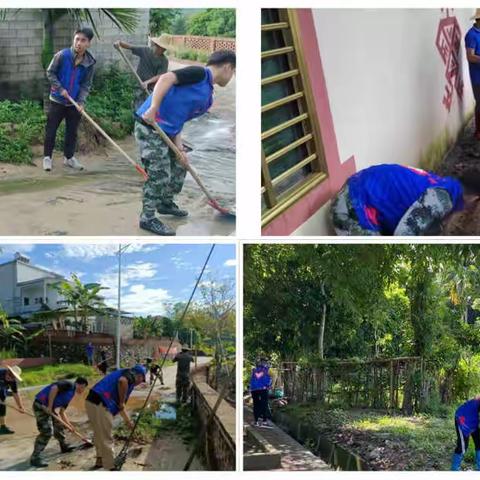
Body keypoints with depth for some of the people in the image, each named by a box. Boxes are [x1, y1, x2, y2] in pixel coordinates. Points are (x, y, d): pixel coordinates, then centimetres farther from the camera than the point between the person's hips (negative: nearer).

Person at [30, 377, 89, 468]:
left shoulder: (71, 394, 19)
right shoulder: (68, 385, -8)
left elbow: (61, 412, 24)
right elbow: (54, 388, -25)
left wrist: (69, 425, 19)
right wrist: (50, 406, -22)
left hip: (47, 407, 10)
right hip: (41, 405, -10)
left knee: (59, 425, 23)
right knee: (47, 431, -15)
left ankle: (64, 446, 45)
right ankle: (35, 458, -10)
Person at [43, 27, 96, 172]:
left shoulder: (89, 62, -8)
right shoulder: (62, 55, -16)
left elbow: (86, 84, -3)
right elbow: (50, 73, -6)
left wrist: (81, 101, -14)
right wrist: (60, 88, -15)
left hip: (74, 103, 3)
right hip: (57, 100, -3)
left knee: (72, 131, 12)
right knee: (51, 130, 3)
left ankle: (69, 157, 27)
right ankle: (47, 157, 16)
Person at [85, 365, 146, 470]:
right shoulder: (131, 374, 2)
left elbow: (118, 405, 38)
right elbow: (122, 381, -25)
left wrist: (127, 420, 45)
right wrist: (121, 402, -12)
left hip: (92, 402, 9)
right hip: (100, 405, -9)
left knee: (99, 436, 26)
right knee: (106, 439, 2)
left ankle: (100, 461, 40)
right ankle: (110, 467, 11)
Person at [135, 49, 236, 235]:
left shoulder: (208, 97, 16)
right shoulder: (200, 73, -10)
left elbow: (179, 121, 14)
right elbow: (166, 78, -22)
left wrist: (179, 148, 2)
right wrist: (153, 108, -29)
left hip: (166, 130, 10)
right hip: (149, 126, -10)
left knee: (180, 165, 22)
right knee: (160, 174, -6)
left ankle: (166, 203, 41)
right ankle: (148, 218, 7)